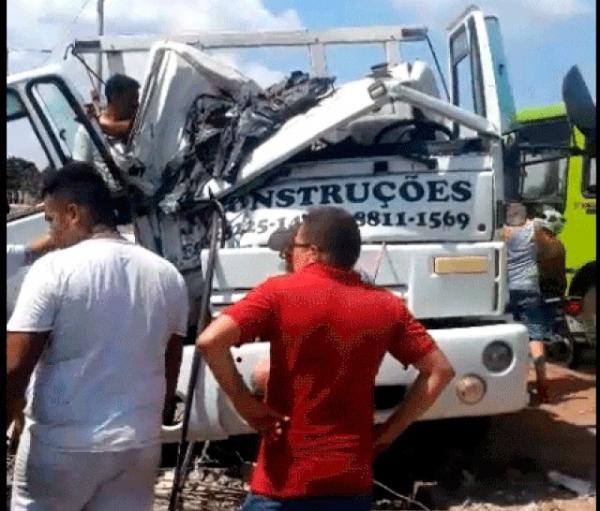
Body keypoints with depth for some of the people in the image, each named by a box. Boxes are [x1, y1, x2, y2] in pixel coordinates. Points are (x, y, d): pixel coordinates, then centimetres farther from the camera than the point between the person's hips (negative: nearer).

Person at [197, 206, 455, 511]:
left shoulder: (280, 293, -8)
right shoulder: (386, 306, 2)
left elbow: (210, 341, -20)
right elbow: (440, 371, 5)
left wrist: (245, 403, -8)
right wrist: (389, 433, 7)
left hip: (284, 482, -3)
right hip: (352, 483, 4)